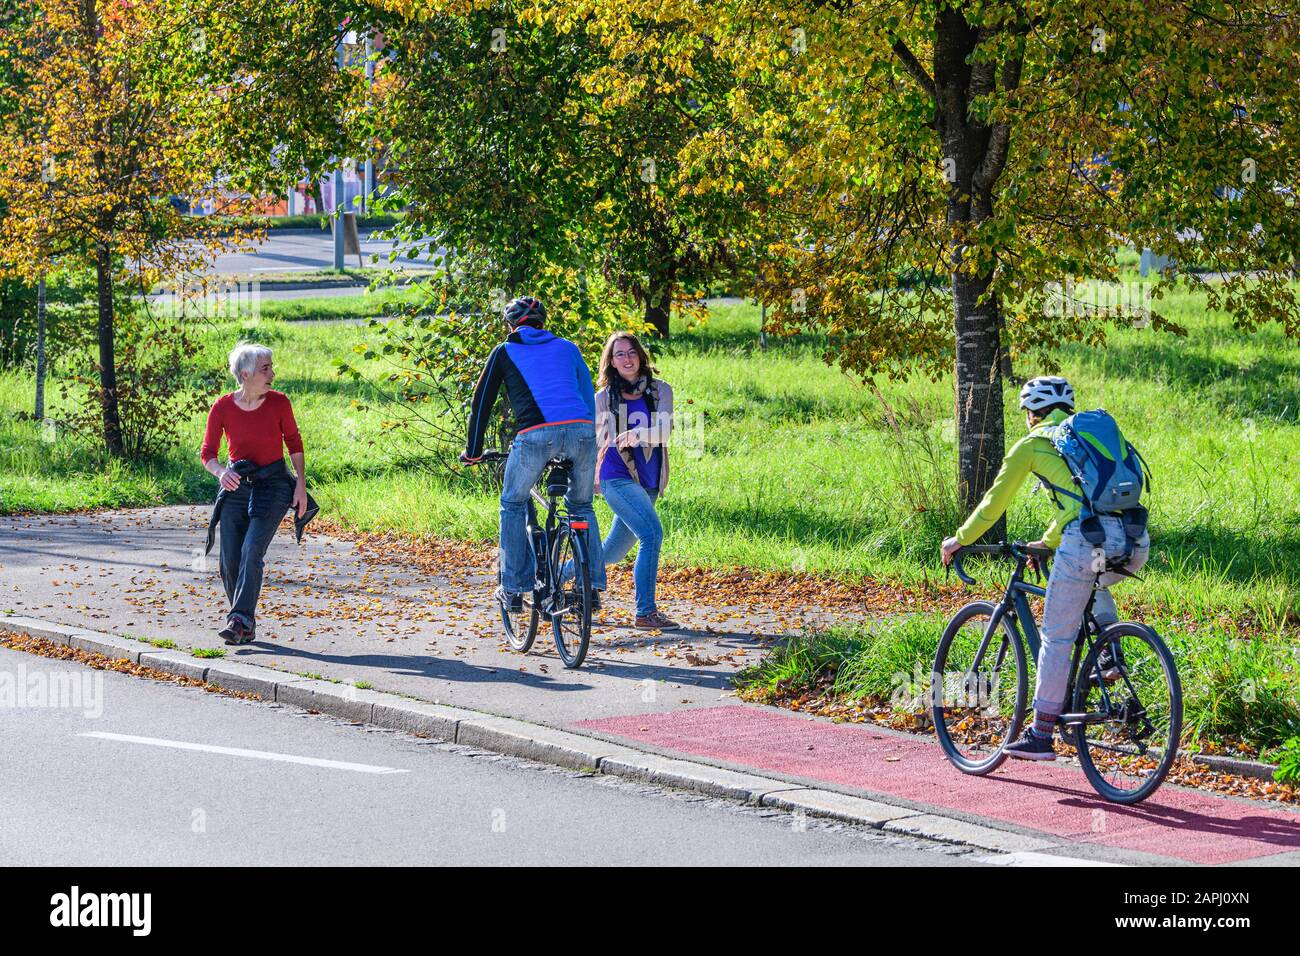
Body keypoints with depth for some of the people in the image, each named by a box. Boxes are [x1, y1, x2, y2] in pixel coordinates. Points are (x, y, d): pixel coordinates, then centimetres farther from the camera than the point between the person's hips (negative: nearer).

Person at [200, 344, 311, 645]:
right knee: (229, 562, -3)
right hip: (237, 487, 2)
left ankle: (240, 620, -23)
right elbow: (207, 453, -1)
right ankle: (247, 626, 13)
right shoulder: (222, 408, -7)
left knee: (252, 551, -21)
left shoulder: (278, 402, -7)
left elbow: (294, 441, 6)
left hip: (273, 486, -2)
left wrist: (301, 485, -1)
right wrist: (221, 472, -24)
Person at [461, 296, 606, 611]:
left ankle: (513, 588, 15)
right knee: (581, 506, 24)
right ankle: (592, 587, 17)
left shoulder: (505, 352, 20)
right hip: (580, 430, 3)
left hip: (536, 434, -3)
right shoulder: (567, 348, 27)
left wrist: (472, 451, 29)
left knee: (513, 505, 20)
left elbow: (482, 402, 21)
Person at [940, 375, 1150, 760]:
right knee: (1095, 582, 39)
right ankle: (1109, 653, 17)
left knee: (1057, 639, 6)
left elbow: (994, 501, 20)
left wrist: (960, 540, 35)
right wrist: (1049, 542, 53)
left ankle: (1040, 736, 9)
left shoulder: (1032, 444, 13)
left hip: (1088, 540, -5)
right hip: (1135, 543, 6)